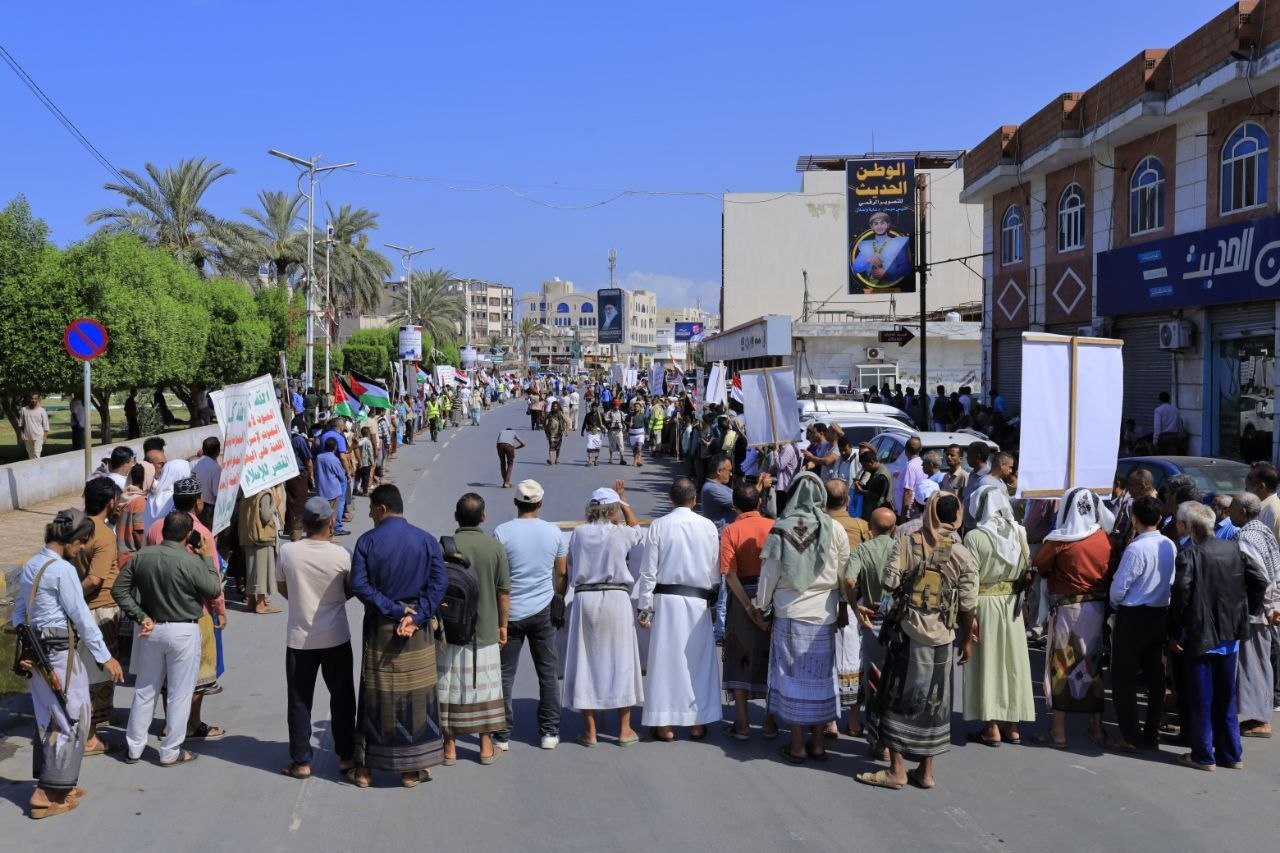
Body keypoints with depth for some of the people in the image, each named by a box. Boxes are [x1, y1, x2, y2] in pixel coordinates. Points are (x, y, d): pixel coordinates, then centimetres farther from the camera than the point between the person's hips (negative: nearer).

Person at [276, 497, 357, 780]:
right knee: (341, 697, 14)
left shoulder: (287, 552, -10)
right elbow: (351, 590, 1)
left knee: (299, 701, 11)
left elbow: (281, 588, 6)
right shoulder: (341, 555, -13)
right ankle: (346, 756, 21)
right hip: (336, 638, 0)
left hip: (299, 639, 1)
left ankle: (301, 762, 16)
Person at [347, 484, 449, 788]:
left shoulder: (367, 541, -6)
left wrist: (393, 610, -12)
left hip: (378, 630, -1)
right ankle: (412, 769, 15)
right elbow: (439, 582, -10)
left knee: (375, 696, 10)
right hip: (417, 632, 1)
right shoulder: (426, 540, -2)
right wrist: (414, 616, -14)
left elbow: (359, 585, -14)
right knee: (416, 695, 9)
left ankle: (365, 768, 18)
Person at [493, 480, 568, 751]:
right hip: (543, 611, 2)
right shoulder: (554, 532, 0)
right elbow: (562, 574, 6)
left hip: (510, 613, -2)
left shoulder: (502, 532, -9)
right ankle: (549, 732, 14)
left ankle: (502, 735, 10)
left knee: (505, 674, 7)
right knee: (548, 673, 11)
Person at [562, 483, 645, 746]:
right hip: (615, 598, -2)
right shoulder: (621, 533, -4)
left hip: (584, 599, 2)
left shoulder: (578, 533, 1)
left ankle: (589, 730, 13)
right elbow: (636, 527, 19)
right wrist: (623, 500, 27)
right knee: (620, 661, 8)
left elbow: (570, 569, 8)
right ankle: (624, 729, 14)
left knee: (586, 662, 8)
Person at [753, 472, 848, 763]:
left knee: (792, 675, 7)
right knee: (819, 675, 12)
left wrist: (761, 606, 7)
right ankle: (817, 743, 20)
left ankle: (797, 745, 12)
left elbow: (769, 572, -5)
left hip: (789, 612, -1)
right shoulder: (834, 529, -6)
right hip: (823, 613, 1)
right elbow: (844, 573, -1)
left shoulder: (781, 529, -9)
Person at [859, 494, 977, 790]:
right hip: (940, 639, 1)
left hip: (906, 634, -1)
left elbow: (889, 583, -12)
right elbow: (968, 606, -2)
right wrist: (967, 640, 11)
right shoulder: (962, 555, -4)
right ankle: (926, 771, 19)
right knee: (931, 703, 12)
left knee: (899, 699, 8)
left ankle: (897, 770, 10)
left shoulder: (906, 543, -6)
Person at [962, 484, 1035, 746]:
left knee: (988, 660, 4)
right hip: (1012, 603, 5)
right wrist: (1022, 601, 11)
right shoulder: (1019, 533, 1)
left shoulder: (975, 537, -14)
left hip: (984, 602, -4)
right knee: (1012, 660, 12)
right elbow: (1027, 571, 3)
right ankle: (1012, 725, 19)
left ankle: (992, 728, 8)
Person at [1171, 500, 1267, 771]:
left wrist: (1174, 633, -12)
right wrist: (1247, 612, 12)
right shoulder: (1232, 549, 2)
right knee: (1226, 697, 16)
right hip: (1230, 633, 6)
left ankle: (1203, 756, 12)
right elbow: (1259, 581, 3)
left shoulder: (1188, 555, -16)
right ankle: (1231, 754, 23)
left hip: (1201, 635, -5)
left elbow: (1181, 594, -21)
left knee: (1201, 698, 6)